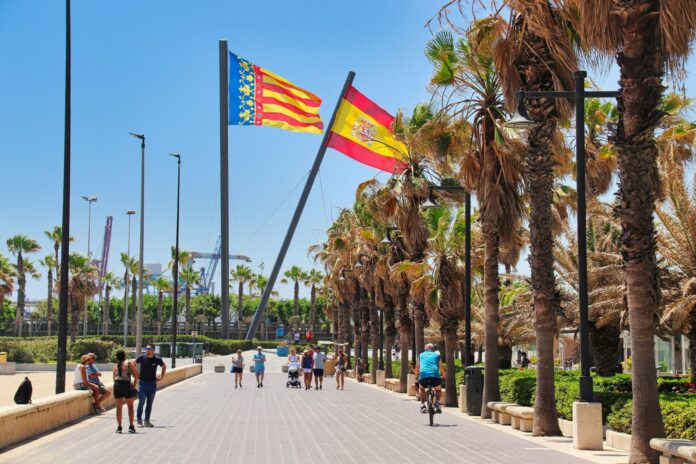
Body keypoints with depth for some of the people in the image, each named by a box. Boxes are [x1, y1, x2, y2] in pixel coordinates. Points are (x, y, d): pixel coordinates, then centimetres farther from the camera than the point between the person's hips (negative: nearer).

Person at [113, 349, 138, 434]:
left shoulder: (115, 366, 14)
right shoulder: (129, 363, 3)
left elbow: (114, 378, 13)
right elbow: (136, 375, 0)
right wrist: (134, 385, 9)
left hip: (117, 385, 3)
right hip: (127, 385, -3)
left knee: (119, 407, 10)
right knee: (130, 406, 11)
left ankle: (119, 427, 9)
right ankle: (131, 426, 8)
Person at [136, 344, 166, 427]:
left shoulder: (157, 359, -4)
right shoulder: (142, 357, -7)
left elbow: (164, 366, 16)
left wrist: (161, 377, 11)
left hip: (152, 383, 2)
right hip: (142, 383, -2)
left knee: (149, 404, 7)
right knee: (141, 403, -5)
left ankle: (147, 420, 15)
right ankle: (139, 420, 5)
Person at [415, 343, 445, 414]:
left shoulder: (421, 355, 25)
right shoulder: (437, 355, 23)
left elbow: (417, 367, 30)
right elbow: (441, 367, 25)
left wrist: (416, 376, 42)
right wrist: (443, 376, 37)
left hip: (423, 375, 1)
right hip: (435, 375, 0)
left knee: (421, 389, 31)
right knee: (438, 390, 28)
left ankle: (422, 405, 17)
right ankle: (437, 402, 4)